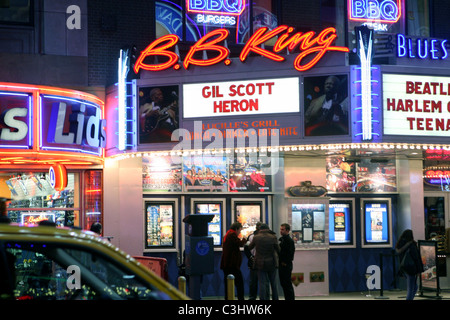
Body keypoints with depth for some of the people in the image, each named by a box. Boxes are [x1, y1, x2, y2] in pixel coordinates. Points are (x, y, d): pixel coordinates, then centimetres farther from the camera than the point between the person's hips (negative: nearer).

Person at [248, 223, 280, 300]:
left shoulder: (256, 237, -5)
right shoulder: (273, 237, -7)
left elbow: (249, 247, 9)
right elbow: (278, 250, -1)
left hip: (260, 264, -1)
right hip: (272, 263, 1)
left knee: (262, 283, 1)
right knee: (273, 283, 15)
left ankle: (263, 298, -6)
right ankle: (275, 298, 22)